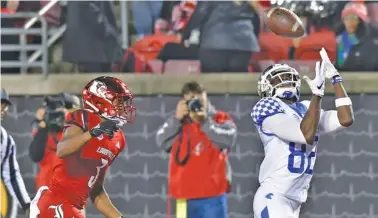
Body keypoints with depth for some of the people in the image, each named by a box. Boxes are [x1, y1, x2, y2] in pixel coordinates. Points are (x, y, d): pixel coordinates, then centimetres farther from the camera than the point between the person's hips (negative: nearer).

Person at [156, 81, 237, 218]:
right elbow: (161, 141, 0)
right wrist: (176, 119, -8)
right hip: (185, 198, 4)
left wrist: (205, 121, -18)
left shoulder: (220, 120, 3)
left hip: (212, 197, -4)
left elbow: (228, 139, -17)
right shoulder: (180, 124, 14)